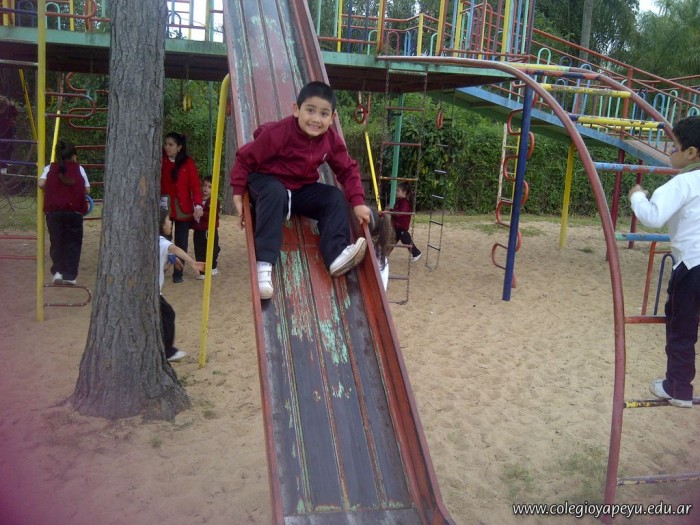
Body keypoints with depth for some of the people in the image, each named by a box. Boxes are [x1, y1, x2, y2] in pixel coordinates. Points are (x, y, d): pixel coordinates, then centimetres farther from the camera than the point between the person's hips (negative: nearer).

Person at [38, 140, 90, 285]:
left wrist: (51, 190, 15)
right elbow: (87, 190, 4)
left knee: (56, 242, 14)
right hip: (74, 211, -1)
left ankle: (58, 271, 8)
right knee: (73, 243, 7)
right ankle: (70, 276, 6)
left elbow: (41, 183, -4)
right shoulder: (79, 169, 9)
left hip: (53, 211, 1)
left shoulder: (50, 168, 11)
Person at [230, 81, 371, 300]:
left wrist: (358, 203, -11)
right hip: (268, 183, -5)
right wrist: (238, 194, -20)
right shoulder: (278, 132, -24)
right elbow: (245, 158, -17)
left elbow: (348, 170, 1)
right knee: (275, 193, -38)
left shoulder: (332, 139, -8)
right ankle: (264, 263, -41)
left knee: (335, 197, -13)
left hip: (301, 190, 6)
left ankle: (336, 255, -25)